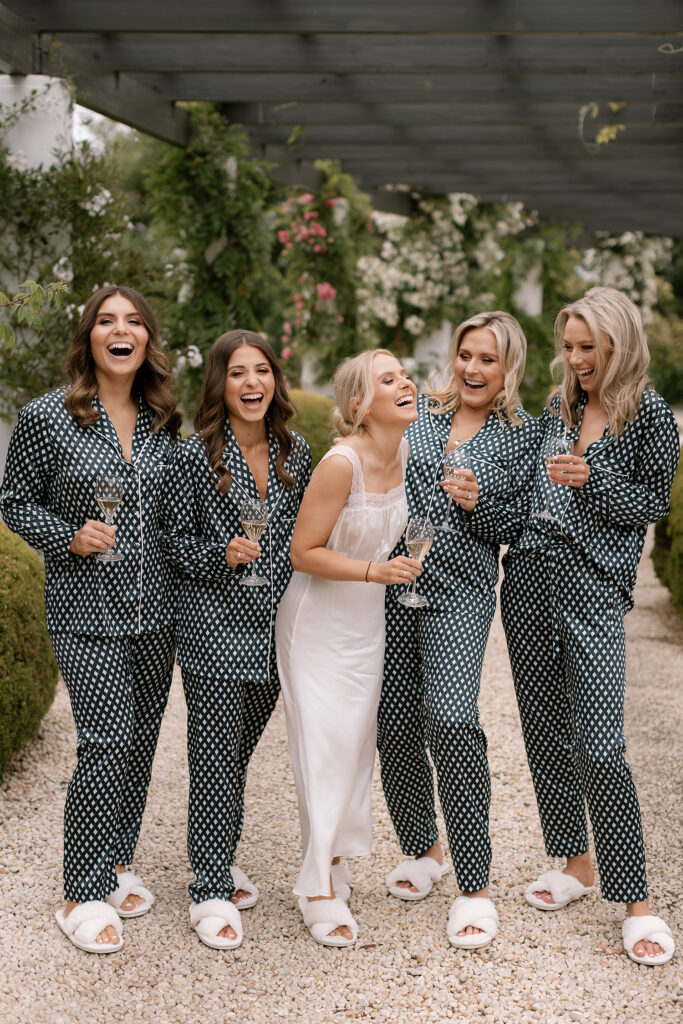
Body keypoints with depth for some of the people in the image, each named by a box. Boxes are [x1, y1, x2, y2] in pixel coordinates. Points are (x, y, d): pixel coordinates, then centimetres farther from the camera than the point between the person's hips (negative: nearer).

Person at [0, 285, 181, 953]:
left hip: (155, 607, 5)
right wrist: (70, 537, -16)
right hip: (87, 610, -5)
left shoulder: (163, 422, 7)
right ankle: (83, 894, 2)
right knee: (107, 741, -10)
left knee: (140, 739, 11)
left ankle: (116, 863, 29)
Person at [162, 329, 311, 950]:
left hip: (274, 626, 4)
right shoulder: (197, 454, -8)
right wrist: (221, 554, -20)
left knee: (241, 750, 15)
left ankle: (222, 860, 31)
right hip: (215, 625, -4)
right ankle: (212, 891, 7)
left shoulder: (295, 452, 6)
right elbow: (173, 539, -3)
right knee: (216, 755, -2)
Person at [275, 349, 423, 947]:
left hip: (368, 622, 7)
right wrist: (374, 571, -29)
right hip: (318, 622, -7)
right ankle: (321, 891, 5)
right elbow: (304, 552, -21)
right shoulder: (341, 462, -25)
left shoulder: (406, 453, -3)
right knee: (326, 746, -5)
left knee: (358, 742, 11)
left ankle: (333, 863, 27)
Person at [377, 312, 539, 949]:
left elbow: (513, 527, 4)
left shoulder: (521, 433, 4)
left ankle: (473, 885, -9)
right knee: (395, 722, 6)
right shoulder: (418, 411, 10)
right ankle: (421, 849, 29)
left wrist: (477, 504, -15)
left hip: (459, 591, -3)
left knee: (450, 718, -18)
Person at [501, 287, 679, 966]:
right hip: (530, 576, 6)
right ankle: (574, 864, 24)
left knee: (598, 745, -11)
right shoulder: (559, 405, 14)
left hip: (594, 585, -6)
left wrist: (591, 478, -17)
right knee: (545, 732, 9)